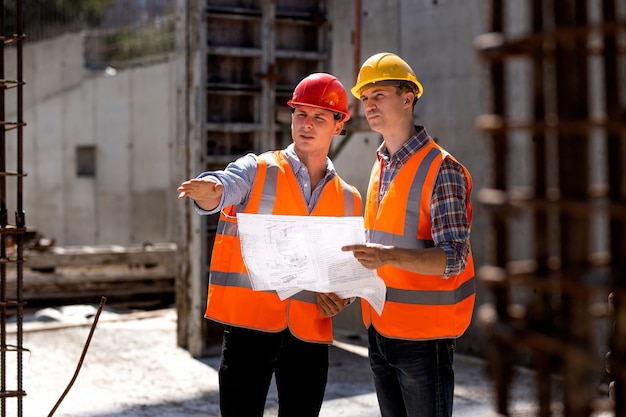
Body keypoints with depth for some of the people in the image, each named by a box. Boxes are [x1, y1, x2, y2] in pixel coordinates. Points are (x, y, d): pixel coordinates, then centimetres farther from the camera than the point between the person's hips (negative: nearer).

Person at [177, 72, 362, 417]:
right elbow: (227, 186, -20)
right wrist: (209, 191, -44)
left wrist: (339, 299, 0)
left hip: (310, 333, 4)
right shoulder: (257, 171, 2)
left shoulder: (348, 200, 14)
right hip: (250, 323, -3)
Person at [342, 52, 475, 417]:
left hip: (423, 333, -8)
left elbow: (453, 259, -22)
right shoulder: (380, 166, 11)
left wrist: (389, 256, -36)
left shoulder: (441, 168, -14)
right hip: (381, 329, 8)